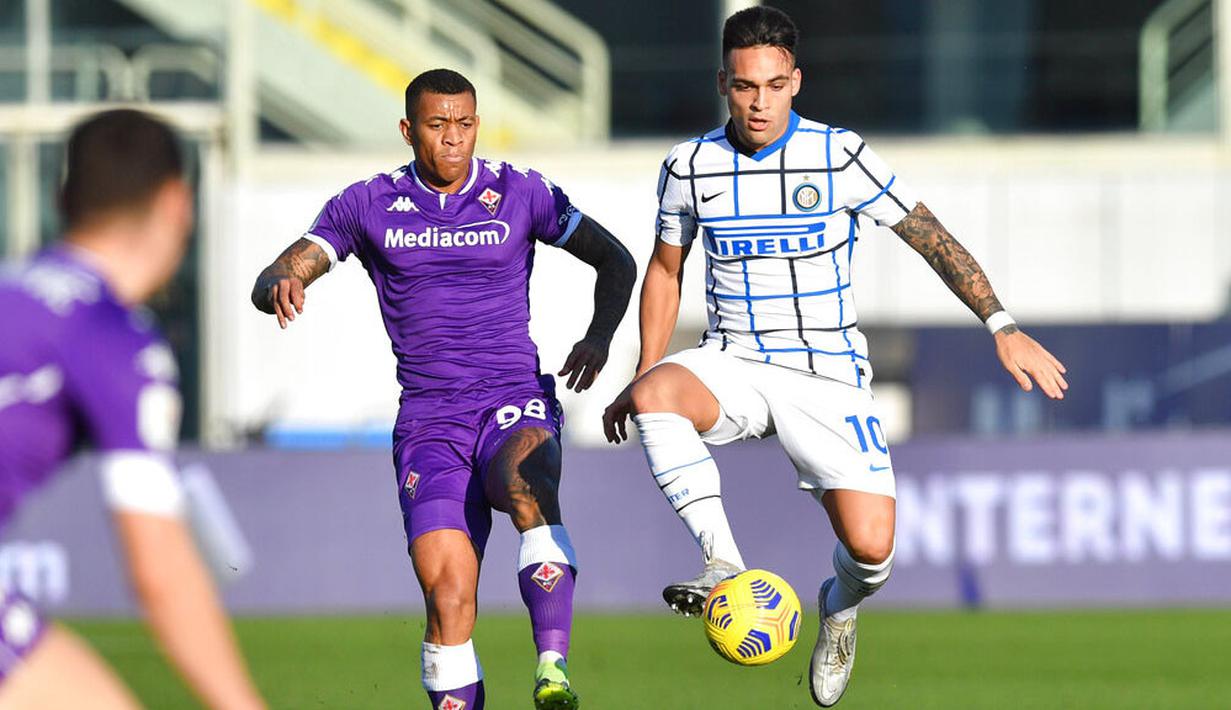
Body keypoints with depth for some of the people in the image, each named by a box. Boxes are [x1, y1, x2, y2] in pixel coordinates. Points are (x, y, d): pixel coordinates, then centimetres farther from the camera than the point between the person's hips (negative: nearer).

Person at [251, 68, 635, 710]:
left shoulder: (519, 194, 6)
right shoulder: (368, 205, 7)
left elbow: (615, 260, 12)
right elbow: (273, 281, 4)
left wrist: (599, 334, -7)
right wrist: (279, 286, -22)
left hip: (517, 402, -1)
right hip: (428, 417, 1)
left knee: (528, 486, -37)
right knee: (446, 582, -18)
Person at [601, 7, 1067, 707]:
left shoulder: (840, 157, -8)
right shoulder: (690, 166, -1)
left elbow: (932, 236, -3)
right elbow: (666, 271, 14)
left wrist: (1003, 327, -10)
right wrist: (641, 382, 10)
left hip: (828, 373, -2)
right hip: (733, 365, 2)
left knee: (871, 548, -18)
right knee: (654, 394, -34)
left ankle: (842, 606, 20)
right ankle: (725, 568, -27)